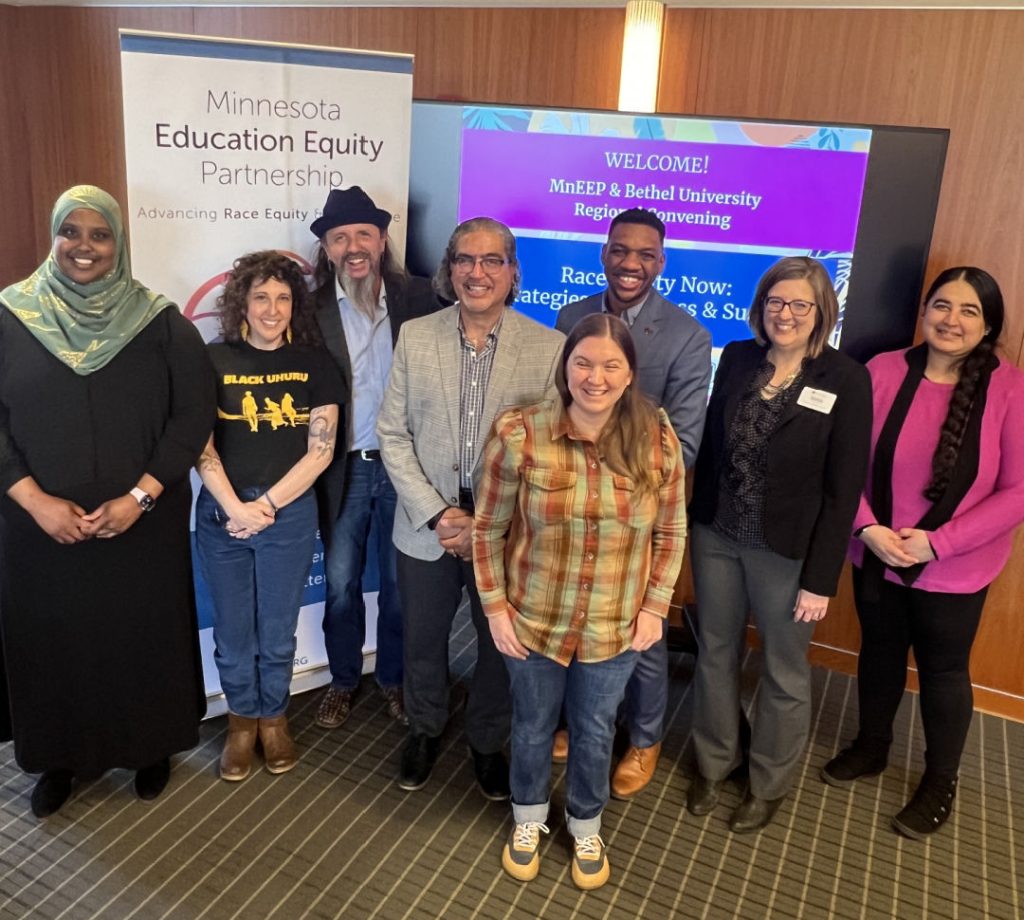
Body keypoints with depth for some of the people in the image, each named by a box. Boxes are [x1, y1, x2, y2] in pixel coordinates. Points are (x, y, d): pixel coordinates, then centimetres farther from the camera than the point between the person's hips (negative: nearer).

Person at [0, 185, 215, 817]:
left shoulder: (161, 323, -3)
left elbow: (194, 415, -6)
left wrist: (140, 497, -14)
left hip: (144, 525, -1)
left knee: (145, 636, 11)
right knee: (51, 640, 13)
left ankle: (152, 748, 34)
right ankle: (60, 758, 36)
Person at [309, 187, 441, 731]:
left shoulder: (417, 297, -5)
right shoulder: (312, 307, -6)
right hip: (343, 467, 0)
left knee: (399, 585, 15)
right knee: (340, 586, 15)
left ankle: (392, 679, 36)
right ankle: (342, 680, 36)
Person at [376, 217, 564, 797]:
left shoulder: (549, 347, -9)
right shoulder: (416, 337, -3)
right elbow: (393, 434, -2)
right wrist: (437, 515, -11)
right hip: (428, 526, 2)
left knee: (501, 646, 16)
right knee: (423, 641, 19)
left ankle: (488, 742, 43)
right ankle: (425, 730, 47)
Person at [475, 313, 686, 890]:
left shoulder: (659, 441, -11)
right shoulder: (520, 435, -17)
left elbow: (671, 532, 1)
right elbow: (489, 529, -7)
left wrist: (656, 607, -1)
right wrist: (495, 606, -7)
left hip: (616, 628, 1)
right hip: (533, 621, -1)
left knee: (595, 732, 21)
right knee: (534, 726, 21)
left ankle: (586, 829, 49)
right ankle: (529, 820, 50)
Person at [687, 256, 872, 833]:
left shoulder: (846, 380, -12)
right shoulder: (736, 359, 0)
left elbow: (844, 488, -11)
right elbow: (711, 446, 7)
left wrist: (821, 579, -12)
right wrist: (696, 522, 6)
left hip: (787, 550, -3)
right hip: (716, 537, 4)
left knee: (785, 674, 13)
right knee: (716, 654, 17)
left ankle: (770, 785, 36)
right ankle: (714, 763, 40)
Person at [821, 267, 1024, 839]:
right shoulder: (884, 371, -9)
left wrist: (938, 542, -19)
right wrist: (867, 526, -16)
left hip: (955, 569, -2)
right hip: (876, 557, 2)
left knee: (943, 670, 16)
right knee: (879, 653, 22)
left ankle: (941, 782, 39)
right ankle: (871, 748, 47)